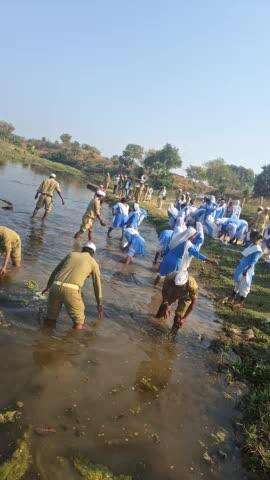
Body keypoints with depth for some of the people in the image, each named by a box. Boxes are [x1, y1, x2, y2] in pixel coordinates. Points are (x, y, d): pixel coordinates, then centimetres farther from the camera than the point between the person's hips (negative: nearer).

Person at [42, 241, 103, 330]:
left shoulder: (71, 254, 28)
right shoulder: (94, 263, 20)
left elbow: (56, 270, 34)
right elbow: (97, 285, 23)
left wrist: (48, 286, 48)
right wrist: (99, 305, 32)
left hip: (56, 287, 3)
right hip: (71, 291, -3)